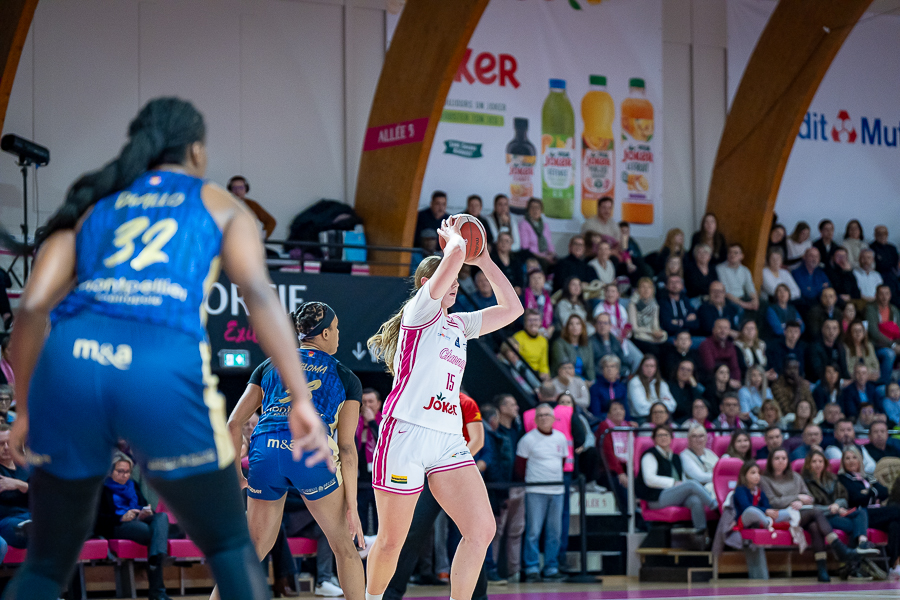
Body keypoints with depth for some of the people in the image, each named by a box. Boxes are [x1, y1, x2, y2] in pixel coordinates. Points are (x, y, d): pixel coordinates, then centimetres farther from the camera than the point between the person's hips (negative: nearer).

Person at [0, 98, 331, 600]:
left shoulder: (92, 205, 27)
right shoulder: (220, 206, 22)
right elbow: (258, 291, 3)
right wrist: (302, 399, -4)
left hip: (71, 358, 3)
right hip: (164, 370, -3)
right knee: (231, 549, 16)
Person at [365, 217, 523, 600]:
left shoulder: (460, 324, 22)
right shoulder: (420, 310, 1)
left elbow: (511, 308, 25)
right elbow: (454, 254, -11)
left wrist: (483, 261, 23)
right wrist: (452, 237, 10)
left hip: (448, 441, 7)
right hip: (406, 434, -7)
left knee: (482, 529, -10)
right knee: (391, 541, 0)